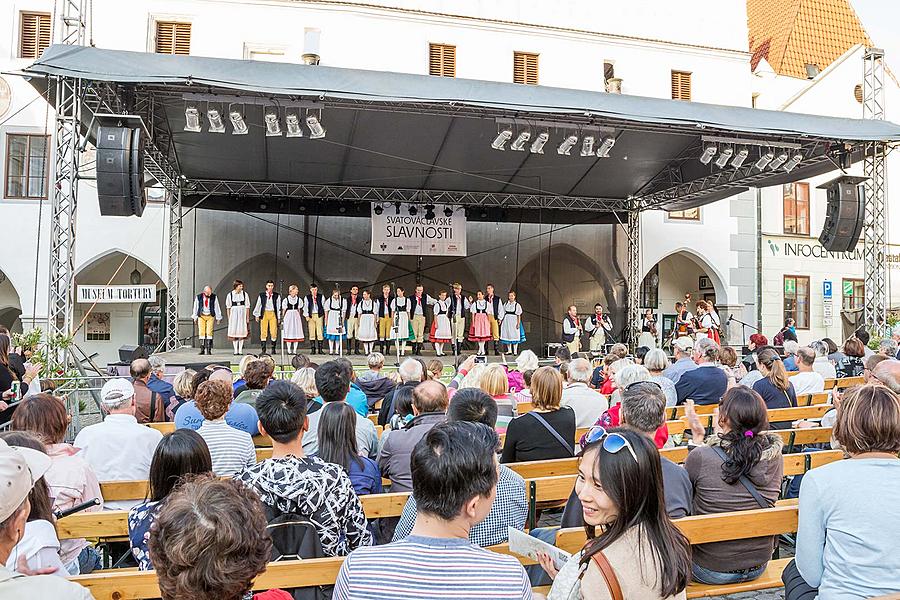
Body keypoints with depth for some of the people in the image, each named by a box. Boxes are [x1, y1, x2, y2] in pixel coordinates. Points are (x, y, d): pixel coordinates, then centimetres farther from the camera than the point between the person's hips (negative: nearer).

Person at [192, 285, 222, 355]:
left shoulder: (214, 297, -3)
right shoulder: (198, 297, -2)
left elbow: (217, 307, 2)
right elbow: (195, 307, 7)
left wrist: (218, 318, 3)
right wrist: (195, 317, 10)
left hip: (210, 316, -1)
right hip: (201, 316, 1)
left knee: (209, 333, -7)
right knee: (201, 333, -4)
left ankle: (209, 350, -5)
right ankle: (202, 349, -1)